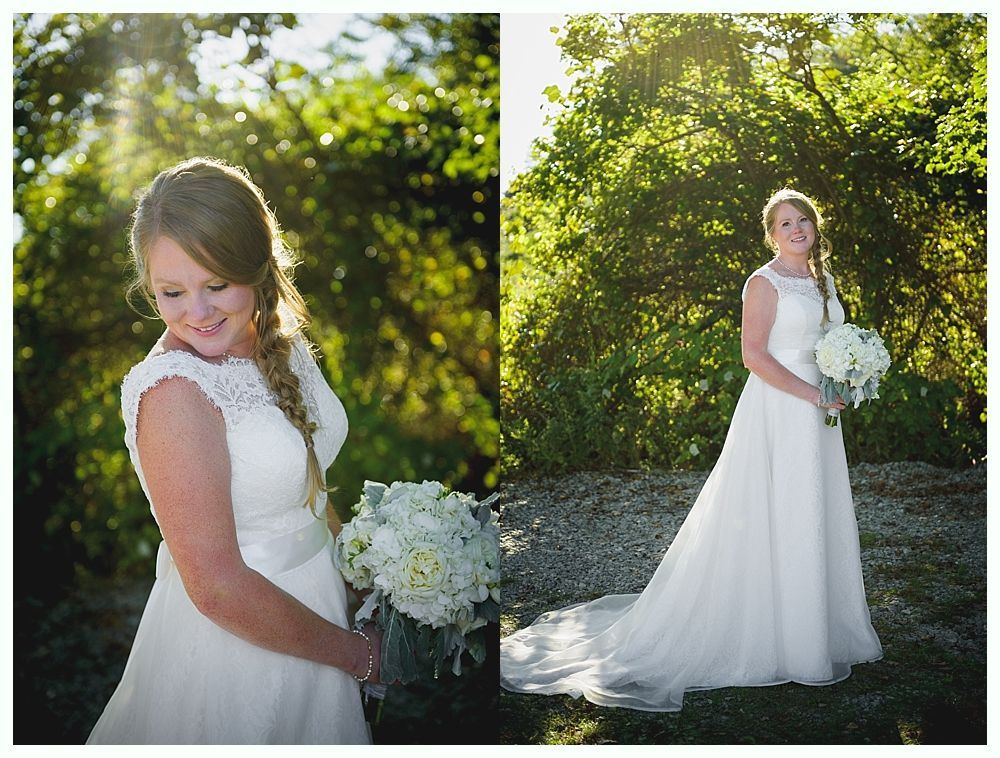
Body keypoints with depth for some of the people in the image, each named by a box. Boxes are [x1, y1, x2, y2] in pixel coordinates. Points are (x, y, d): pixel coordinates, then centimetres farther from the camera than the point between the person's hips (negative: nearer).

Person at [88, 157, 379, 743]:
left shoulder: (281, 337, -4)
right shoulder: (174, 392, -27)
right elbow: (218, 587, -26)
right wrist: (357, 652, -16)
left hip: (319, 600, 7)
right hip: (233, 636, -7)